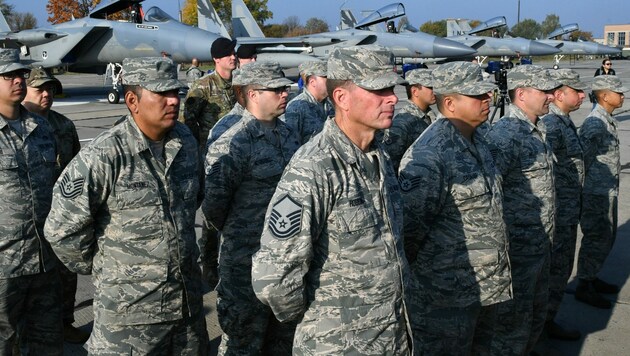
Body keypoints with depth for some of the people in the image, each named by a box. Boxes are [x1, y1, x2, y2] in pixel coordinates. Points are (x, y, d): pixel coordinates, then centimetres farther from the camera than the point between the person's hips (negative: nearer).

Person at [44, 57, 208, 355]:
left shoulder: (185, 142, 1)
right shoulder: (103, 157, -20)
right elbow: (63, 228, -14)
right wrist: (100, 266, -1)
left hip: (189, 298, 6)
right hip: (129, 308, -6)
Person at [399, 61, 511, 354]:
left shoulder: (476, 142, 9)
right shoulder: (429, 155, -23)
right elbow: (410, 227, -24)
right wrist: (422, 272, -12)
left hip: (486, 287, 9)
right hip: (447, 296, -9)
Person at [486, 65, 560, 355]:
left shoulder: (536, 130, 11)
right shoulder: (505, 135, -21)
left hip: (541, 244, 9)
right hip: (517, 248, -9)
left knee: (538, 311, 23)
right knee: (514, 320, 5)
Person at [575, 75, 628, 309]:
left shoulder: (608, 121, 11)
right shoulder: (595, 124, -20)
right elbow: (582, 158, -23)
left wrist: (612, 187, 17)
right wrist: (581, 186, -16)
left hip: (608, 191, 10)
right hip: (597, 193, -10)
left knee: (607, 237, 18)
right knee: (596, 239, -2)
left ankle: (591, 278, 31)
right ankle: (584, 287, 10)